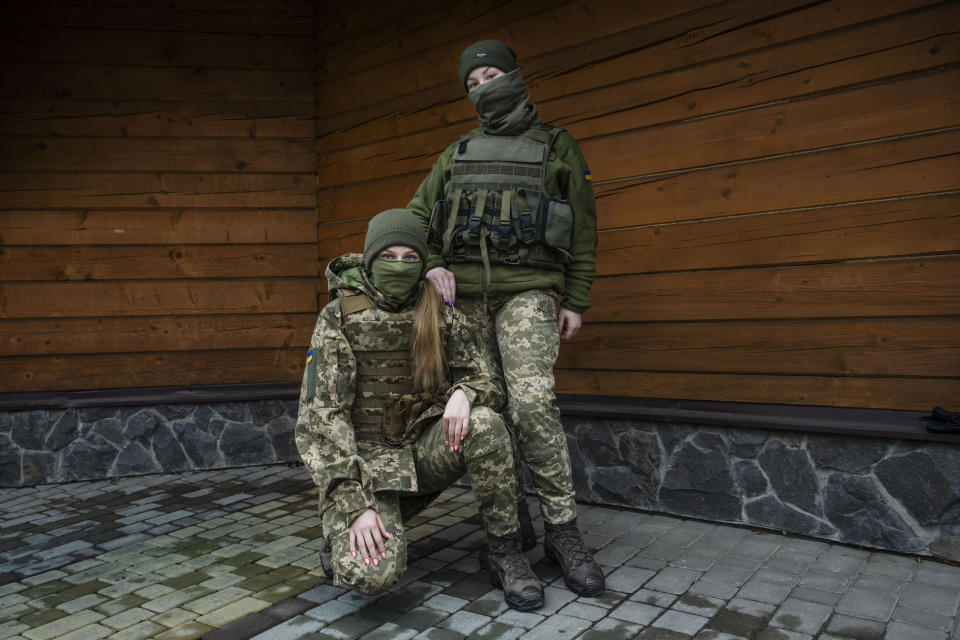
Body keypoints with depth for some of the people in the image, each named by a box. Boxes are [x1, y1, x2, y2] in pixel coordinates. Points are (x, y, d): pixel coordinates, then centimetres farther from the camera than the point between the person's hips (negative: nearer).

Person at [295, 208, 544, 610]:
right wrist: (355, 504, -23)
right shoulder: (339, 319, -9)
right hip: (365, 457, -3)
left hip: (423, 448, 3)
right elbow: (319, 417, -14)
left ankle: (506, 554, -11)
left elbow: (488, 380, 2)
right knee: (372, 574, -27)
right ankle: (342, 536, 10)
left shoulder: (441, 316, -1)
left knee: (485, 425, -28)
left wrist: (463, 392, -24)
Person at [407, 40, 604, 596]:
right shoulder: (457, 154, 20)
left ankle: (564, 531, -8)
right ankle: (513, 524, 17)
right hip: (463, 292, 4)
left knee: (532, 403, -22)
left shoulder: (558, 148, 12)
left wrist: (576, 302, 1)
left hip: (527, 290, -4)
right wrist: (431, 265, -2)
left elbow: (583, 232, 9)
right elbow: (416, 217, 17)